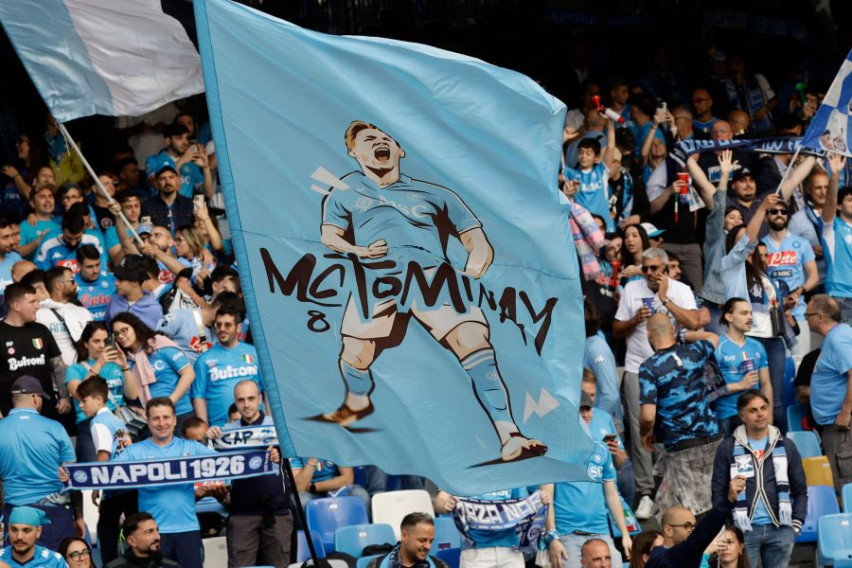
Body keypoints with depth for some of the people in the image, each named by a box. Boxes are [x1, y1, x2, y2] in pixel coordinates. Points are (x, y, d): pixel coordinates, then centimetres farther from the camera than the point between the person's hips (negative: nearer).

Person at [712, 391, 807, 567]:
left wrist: (797, 524, 3)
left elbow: (800, 490, 14)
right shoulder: (728, 448, 3)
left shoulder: (785, 446, 10)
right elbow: (718, 492, 3)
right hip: (743, 529, -2)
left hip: (780, 529, 2)